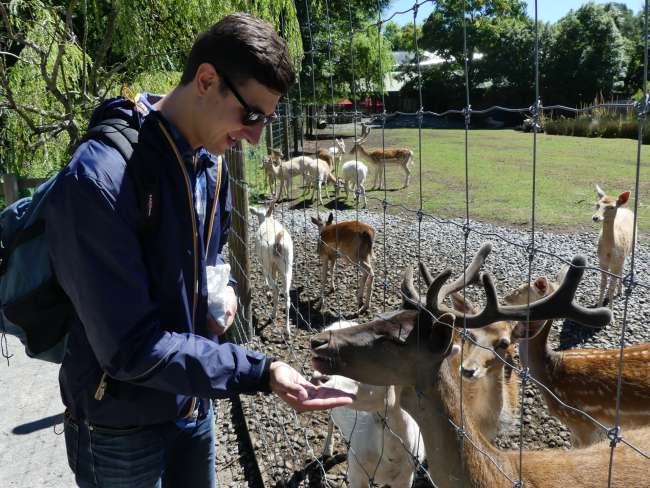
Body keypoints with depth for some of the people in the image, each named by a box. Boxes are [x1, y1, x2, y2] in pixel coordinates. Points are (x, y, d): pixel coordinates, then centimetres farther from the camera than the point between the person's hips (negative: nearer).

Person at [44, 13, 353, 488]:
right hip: (121, 425, -6)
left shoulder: (212, 165, -1)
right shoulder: (99, 177, -27)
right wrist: (260, 372, -32)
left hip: (192, 402, 7)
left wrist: (223, 289, -6)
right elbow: (129, 347, -28)